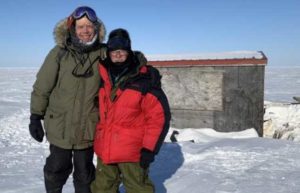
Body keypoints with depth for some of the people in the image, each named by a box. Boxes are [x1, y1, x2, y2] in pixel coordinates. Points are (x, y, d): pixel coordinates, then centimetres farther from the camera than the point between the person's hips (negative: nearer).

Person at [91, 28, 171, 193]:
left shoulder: (144, 79, -13)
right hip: (105, 148, 6)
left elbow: (159, 116, -14)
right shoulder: (103, 77, 4)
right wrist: (98, 138, 17)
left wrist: (149, 148, -16)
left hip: (132, 150, -5)